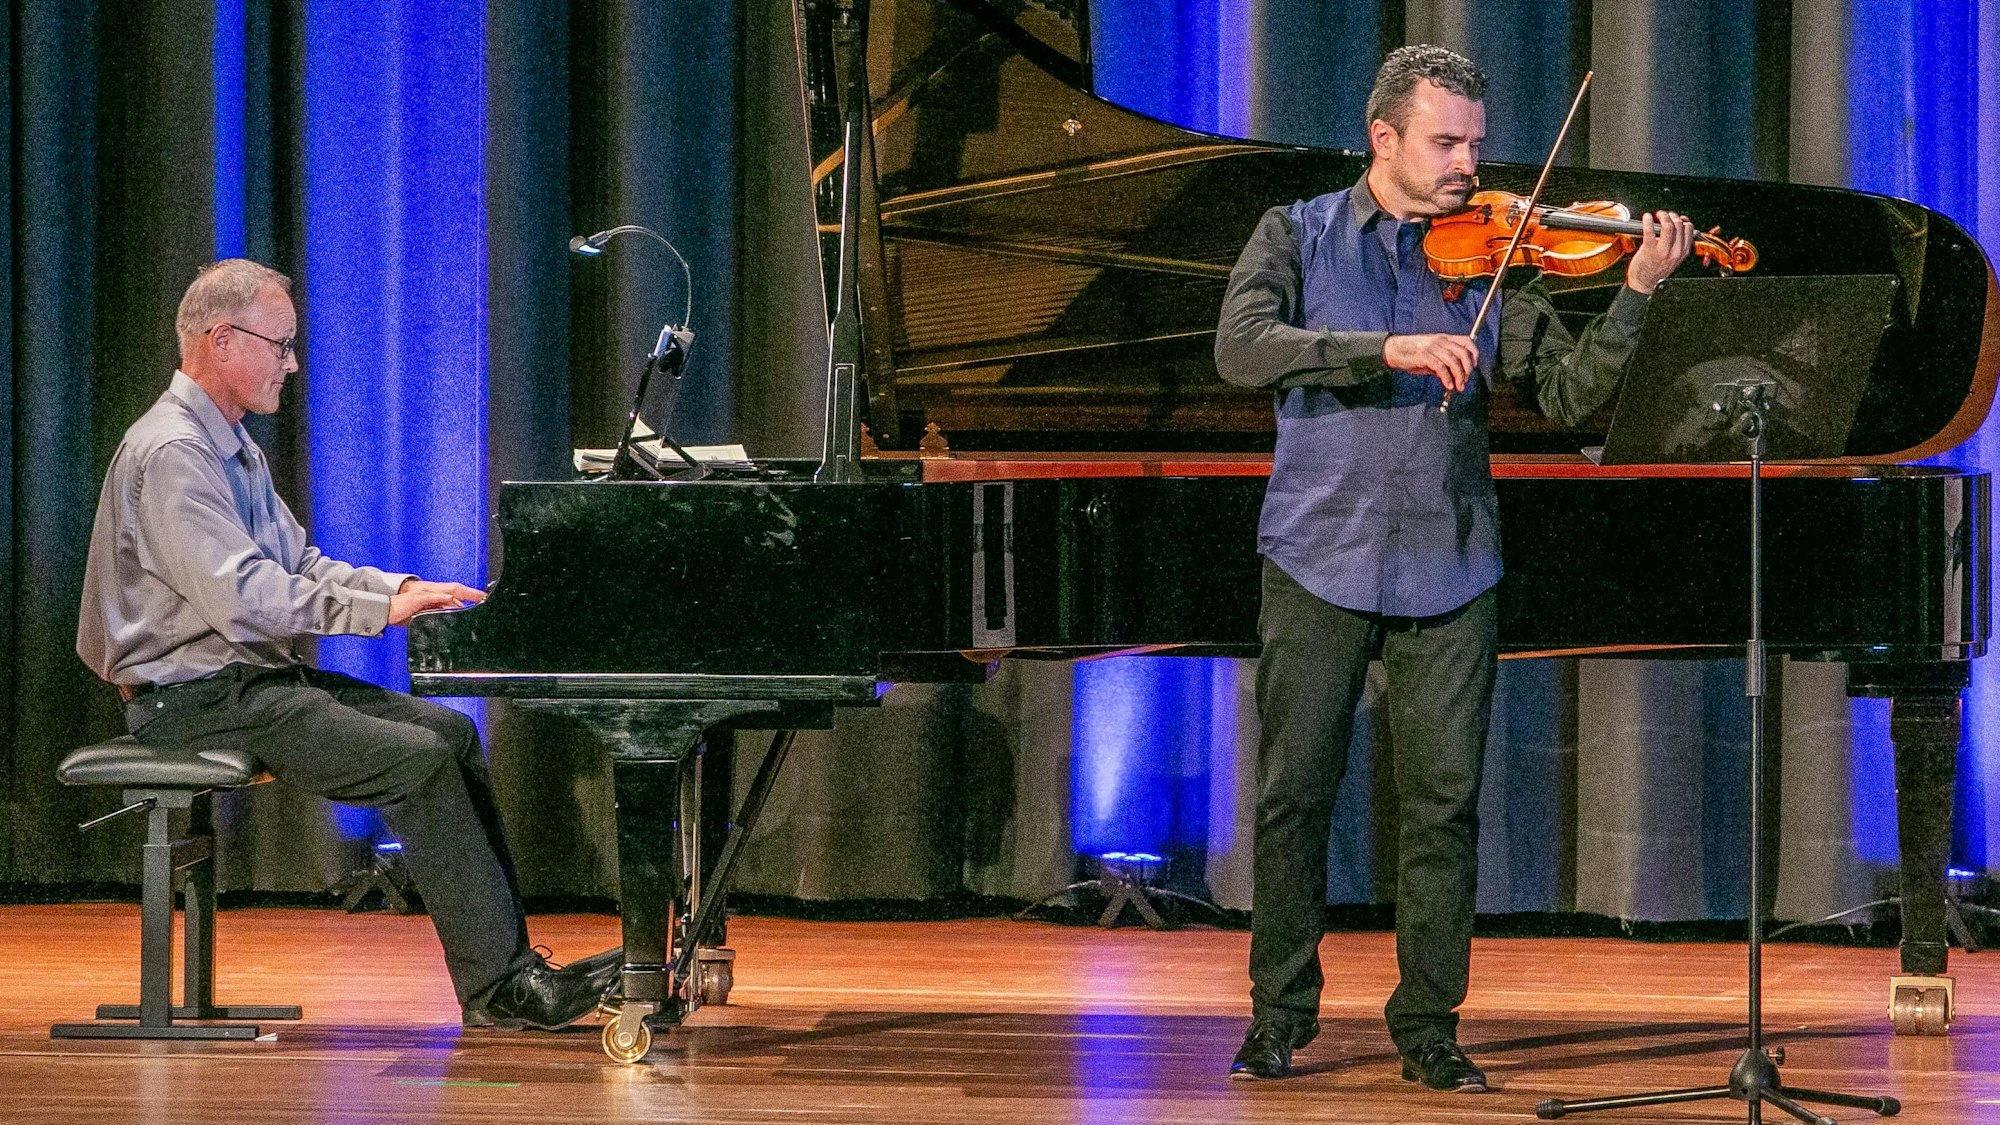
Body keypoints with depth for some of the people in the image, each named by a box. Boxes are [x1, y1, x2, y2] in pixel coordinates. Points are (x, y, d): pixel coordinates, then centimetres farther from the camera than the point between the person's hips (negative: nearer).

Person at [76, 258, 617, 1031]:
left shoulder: (232, 447, 18)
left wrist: (402, 590, 1)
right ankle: (497, 984, -19)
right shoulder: (170, 453, -18)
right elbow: (243, 598, -25)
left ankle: (505, 962, -3)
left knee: (450, 733, 2)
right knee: (418, 763, -22)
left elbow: (297, 564, 18)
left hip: (259, 677, 11)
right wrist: (383, 609, -21)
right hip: (197, 698, -11)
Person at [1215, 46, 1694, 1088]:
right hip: (1321, 560, -1)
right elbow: (1243, 348, -15)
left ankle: (1428, 1025, 9)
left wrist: (1635, 294, -15)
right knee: (1295, 794, 2)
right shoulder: (1297, 235, 3)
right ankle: (1278, 1014, 15)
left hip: (1448, 570, 1)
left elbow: (1565, 394, -1)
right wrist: (1390, 349, -25)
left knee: (1444, 804, 0)